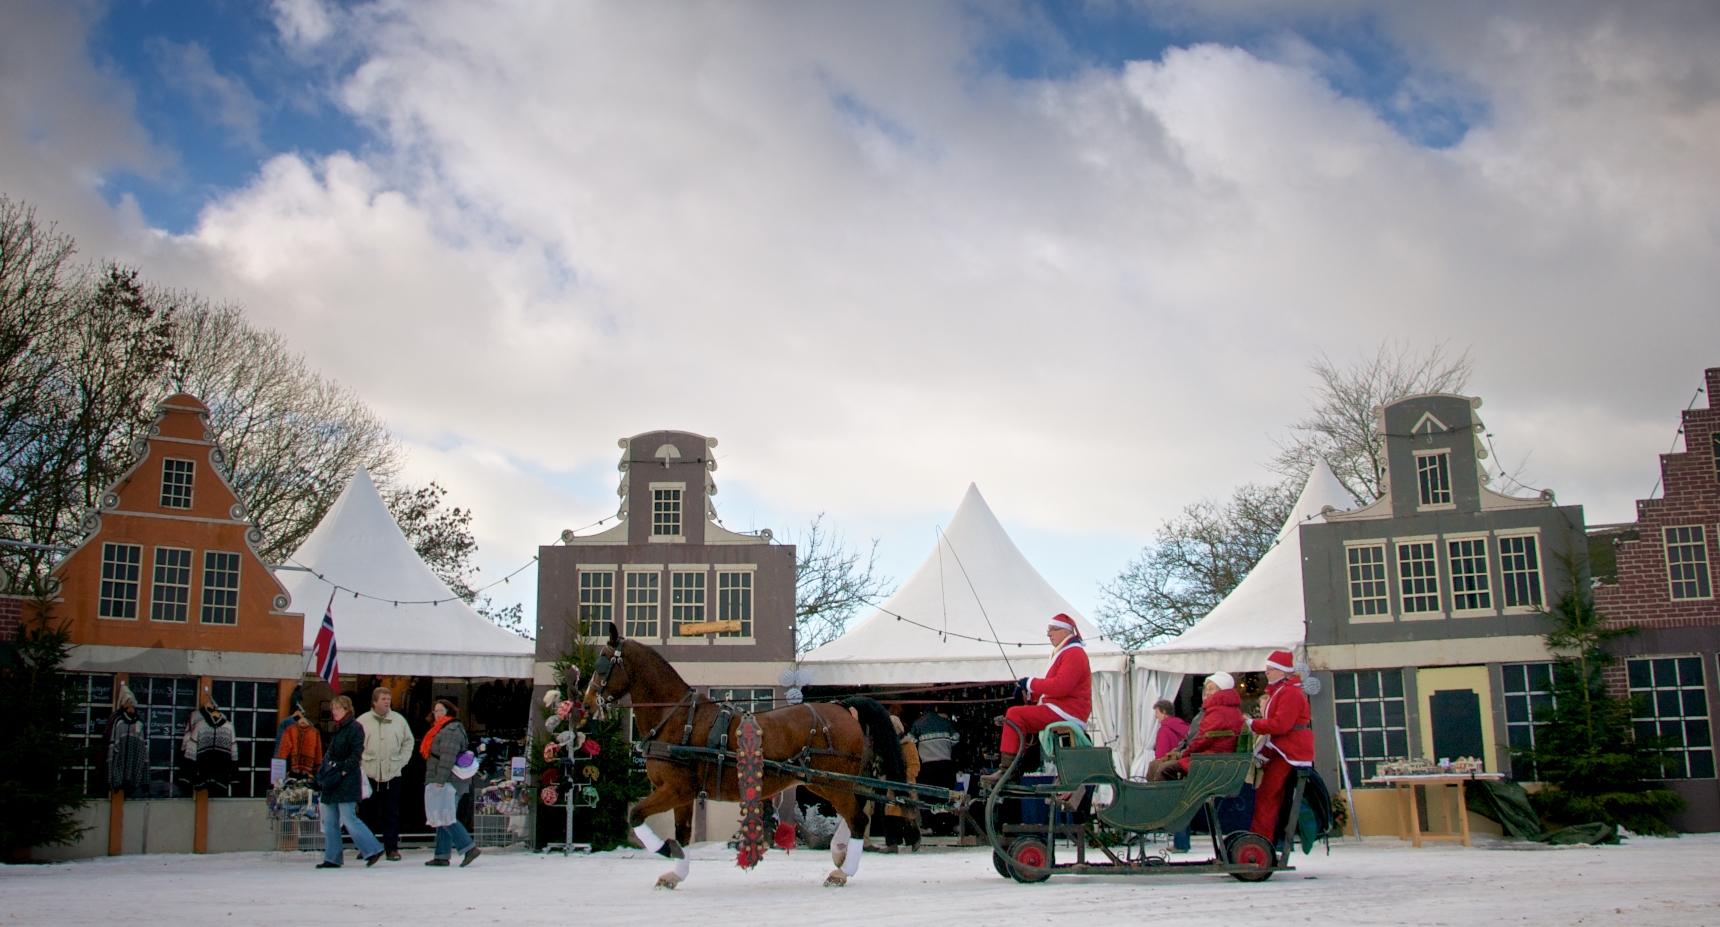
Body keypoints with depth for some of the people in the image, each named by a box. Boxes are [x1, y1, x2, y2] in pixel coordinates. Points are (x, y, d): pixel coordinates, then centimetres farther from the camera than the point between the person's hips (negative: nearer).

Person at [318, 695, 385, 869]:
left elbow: (356, 754, -16)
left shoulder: (354, 727, -9)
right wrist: (325, 766, 10)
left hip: (347, 779, -9)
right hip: (332, 781, 9)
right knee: (329, 821, 9)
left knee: (348, 818, -11)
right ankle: (332, 858, 14)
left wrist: (343, 770, -20)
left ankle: (372, 850, -4)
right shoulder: (336, 729, 18)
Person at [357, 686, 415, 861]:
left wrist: (402, 761, 4)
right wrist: (360, 763, -4)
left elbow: (408, 741, 13)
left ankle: (392, 848, 7)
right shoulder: (362, 721, -1)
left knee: (392, 813, 2)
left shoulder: (399, 720, 4)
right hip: (369, 774, -1)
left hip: (392, 774, 1)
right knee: (368, 812, 6)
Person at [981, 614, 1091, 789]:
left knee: (1015, 715, -22)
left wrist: (1031, 684, -15)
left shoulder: (1074, 653, -11)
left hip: (1067, 710, -11)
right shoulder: (1064, 652, 24)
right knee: (1015, 716, 7)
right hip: (1060, 710, 11)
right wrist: (1030, 693, 8)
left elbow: (1060, 686, -25)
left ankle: (1006, 771, -25)